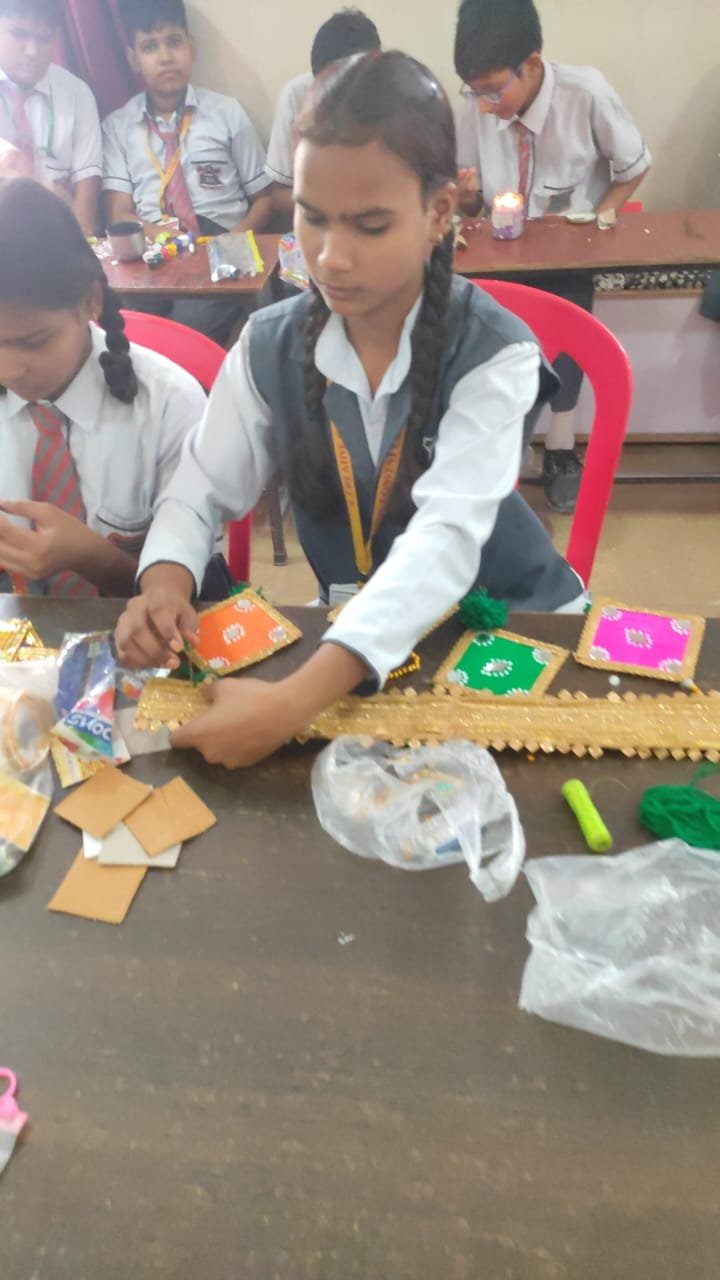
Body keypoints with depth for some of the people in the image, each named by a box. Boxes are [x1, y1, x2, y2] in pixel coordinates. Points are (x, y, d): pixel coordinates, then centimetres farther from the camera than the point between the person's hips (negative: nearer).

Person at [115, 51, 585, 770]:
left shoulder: (495, 353, -20)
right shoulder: (269, 347, -9)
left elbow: (446, 540, -34)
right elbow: (200, 492, 0)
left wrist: (297, 701, -45)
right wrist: (165, 581, -24)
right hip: (354, 630, 3)